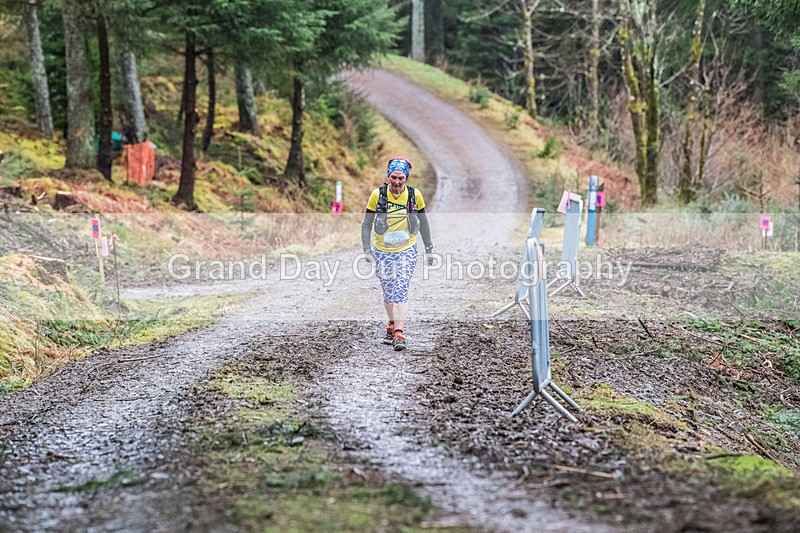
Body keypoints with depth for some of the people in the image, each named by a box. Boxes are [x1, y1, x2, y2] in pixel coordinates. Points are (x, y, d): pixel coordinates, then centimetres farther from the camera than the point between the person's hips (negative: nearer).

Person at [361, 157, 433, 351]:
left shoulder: (414, 195, -7)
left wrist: (429, 249, 10)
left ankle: (399, 334, -18)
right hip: (382, 251, 1)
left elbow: (423, 223, 7)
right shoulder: (377, 195, -10)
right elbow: (366, 224, -1)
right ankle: (392, 325, 35)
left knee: (401, 291, -14)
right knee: (388, 292, 10)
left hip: (407, 250, -1)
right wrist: (367, 249, -10)